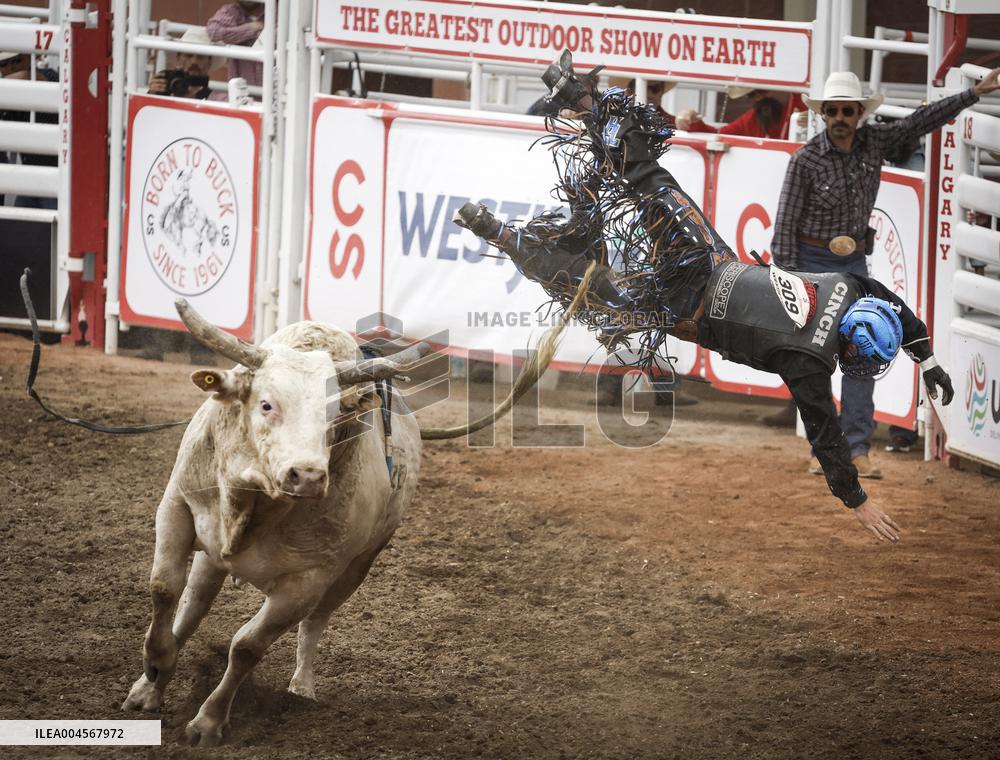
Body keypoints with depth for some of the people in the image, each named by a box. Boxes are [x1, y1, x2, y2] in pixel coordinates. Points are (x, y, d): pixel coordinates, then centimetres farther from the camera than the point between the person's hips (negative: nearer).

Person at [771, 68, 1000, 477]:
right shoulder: (806, 160, -15)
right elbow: (785, 224, -13)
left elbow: (922, 121, 4)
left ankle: (857, 449, -3)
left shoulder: (873, 142, -2)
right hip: (812, 263, -4)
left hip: (854, 263, 4)